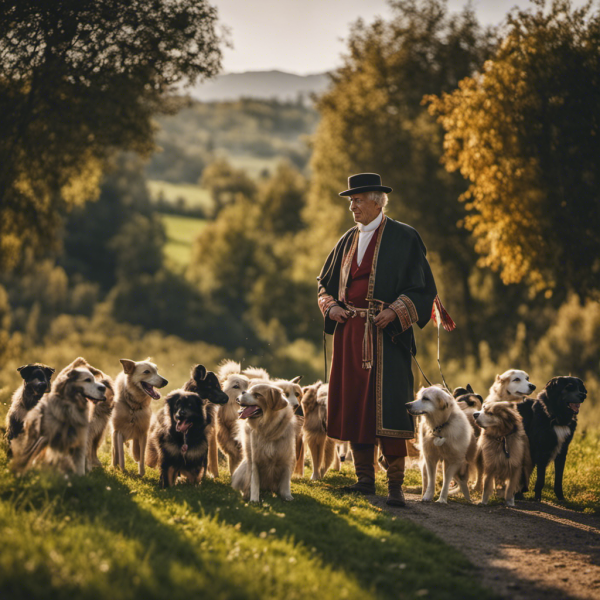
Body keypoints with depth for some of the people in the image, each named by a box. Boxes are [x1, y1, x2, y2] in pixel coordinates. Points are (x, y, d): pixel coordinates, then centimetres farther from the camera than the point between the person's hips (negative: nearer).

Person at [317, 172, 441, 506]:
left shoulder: (403, 238, -3)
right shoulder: (348, 240, 16)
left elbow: (422, 287, -5)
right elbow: (325, 283, 25)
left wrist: (394, 311, -16)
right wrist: (331, 305, 5)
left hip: (386, 333, -6)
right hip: (350, 333, 6)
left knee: (387, 408, -12)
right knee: (353, 406, 6)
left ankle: (395, 485, -9)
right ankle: (365, 479, 15)